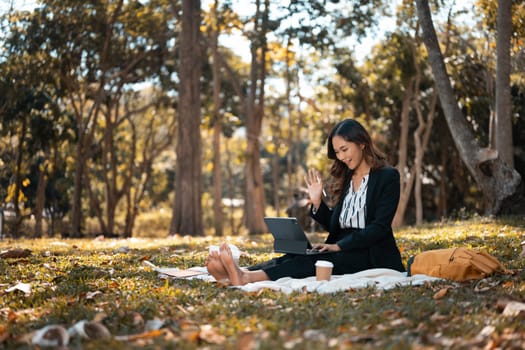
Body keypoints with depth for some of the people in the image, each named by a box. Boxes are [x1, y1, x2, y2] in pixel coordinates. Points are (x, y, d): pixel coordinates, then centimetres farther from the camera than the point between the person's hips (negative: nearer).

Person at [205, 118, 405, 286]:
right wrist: (317, 202, -1)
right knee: (294, 257, -21)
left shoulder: (387, 176, -4)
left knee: (317, 262, -32)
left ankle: (246, 278, -53)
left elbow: (379, 227, -14)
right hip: (343, 252, 7)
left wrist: (338, 246, -20)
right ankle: (236, 273, -45)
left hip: (372, 255, -7)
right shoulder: (346, 178, 17)